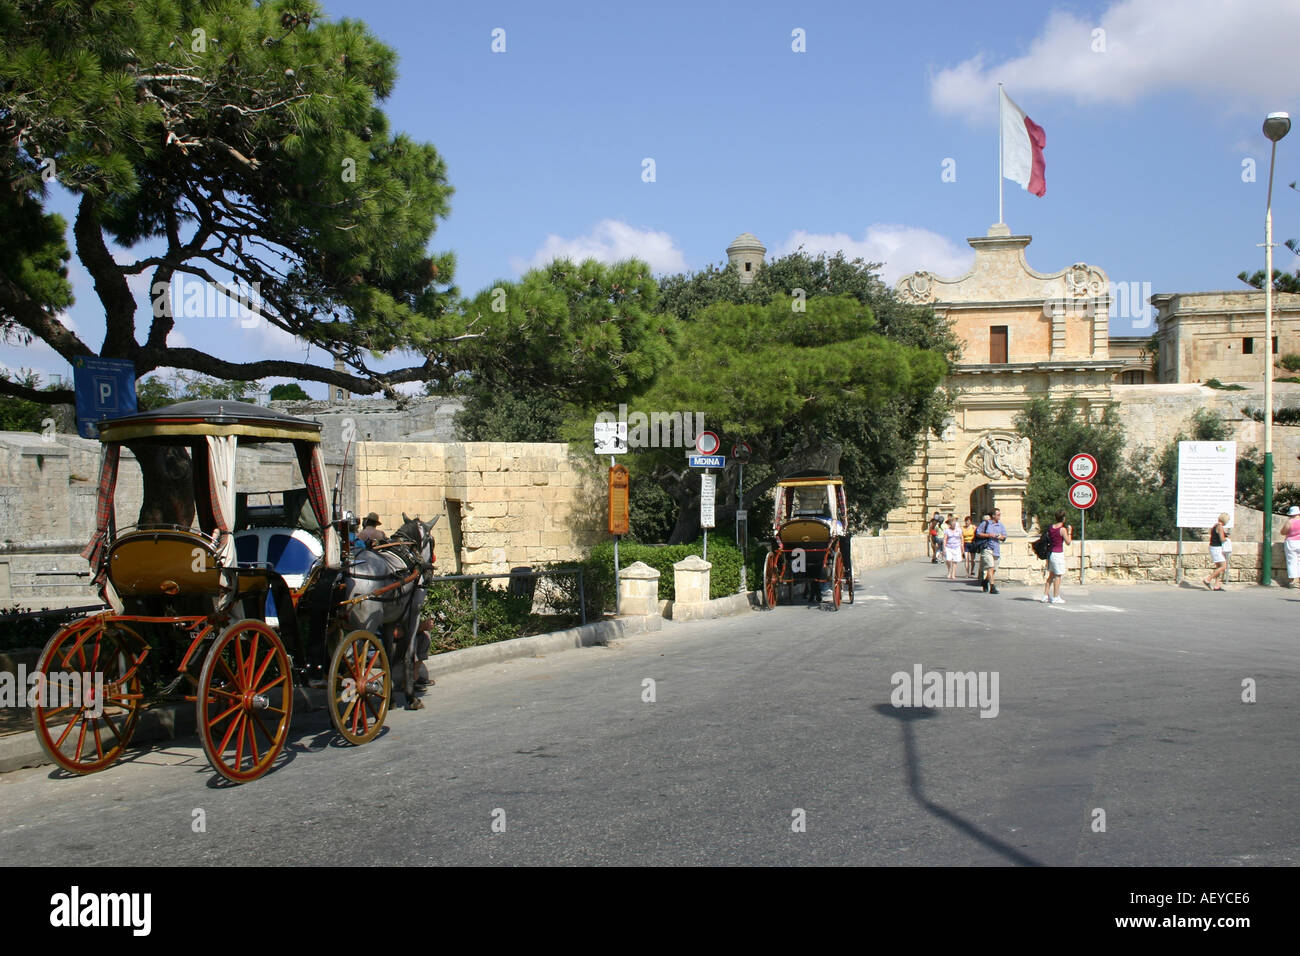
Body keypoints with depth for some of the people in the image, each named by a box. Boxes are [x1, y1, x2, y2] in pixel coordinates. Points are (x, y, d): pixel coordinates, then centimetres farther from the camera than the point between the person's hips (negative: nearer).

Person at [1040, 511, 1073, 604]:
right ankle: (1055, 598, 3)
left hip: (1050, 553, 7)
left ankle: (1045, 596, 15)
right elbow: (1068, 543, -9)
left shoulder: (1050, 527, 5)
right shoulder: (1063, 529, -14)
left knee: (1051, 575, 16)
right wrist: (1069, 532, 2)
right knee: (1058, 576, 1)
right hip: (1058, 554, -7)